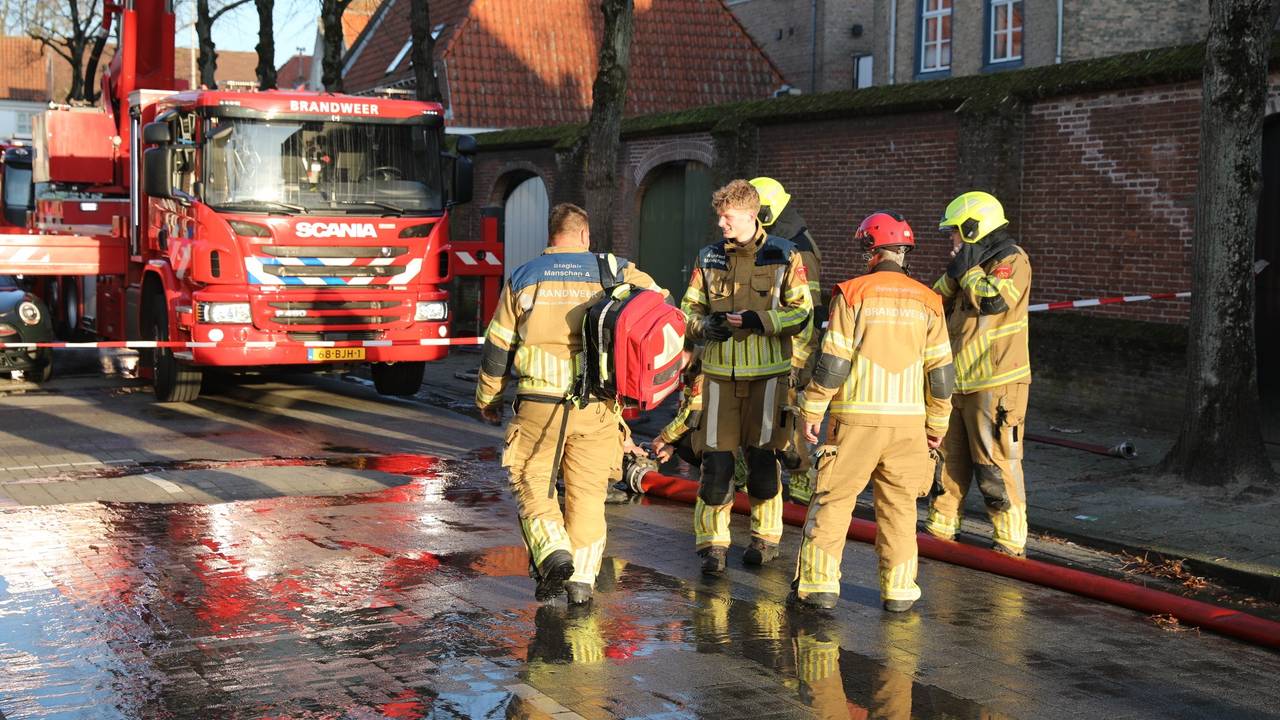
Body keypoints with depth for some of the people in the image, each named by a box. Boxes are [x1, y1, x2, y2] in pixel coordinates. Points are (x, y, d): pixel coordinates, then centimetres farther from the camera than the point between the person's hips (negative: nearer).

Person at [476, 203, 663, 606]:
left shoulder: (523, 278, 6)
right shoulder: (613, 272, 6)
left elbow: (498, 346, 9)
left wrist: (487, 398, 20)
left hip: (539, 404, -1)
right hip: (596, 406, 1)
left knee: (531, 484, 10)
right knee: (587, 493, 11)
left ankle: (553, 555, -11)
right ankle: (581, 580, 10)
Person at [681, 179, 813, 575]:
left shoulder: (784, 256, 0)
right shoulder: (709, 258, 9)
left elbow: (802, 312, -4)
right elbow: (688, 309, 12)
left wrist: (758, 320, -17)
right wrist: (705, 325, -10)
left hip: (767, 372, -2)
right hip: (719, 371, 2)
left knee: (762, 457, 4)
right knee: (716, 458, -2)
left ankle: (766, 537, 21)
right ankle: (712, 541, 7)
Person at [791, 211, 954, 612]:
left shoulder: (852, 293, -5)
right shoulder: (926, 301, 5)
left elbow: (833, 361, -8)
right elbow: (940, 369, 7)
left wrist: (812, 411, 0)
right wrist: (938, 423, 16)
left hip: (856, 415, -3)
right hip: (907, 418, 3)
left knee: (833, 500, 5)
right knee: (898, 505, 11)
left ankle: (819, 584, 5)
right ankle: (898, 590, 12)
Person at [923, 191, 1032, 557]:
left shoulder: (1012, 260, -9)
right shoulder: (974, 264, 18)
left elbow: (994, 299, -24)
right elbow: (937, 303, 15)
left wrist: (967, 271, -12)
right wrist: (954, 274, -1)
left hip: (994, 384, -9)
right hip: (959, 382, 9)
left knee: (996, 465, -6)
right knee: (948, 458, 15)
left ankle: (1011, 540, 2)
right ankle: (941, 525, 26)